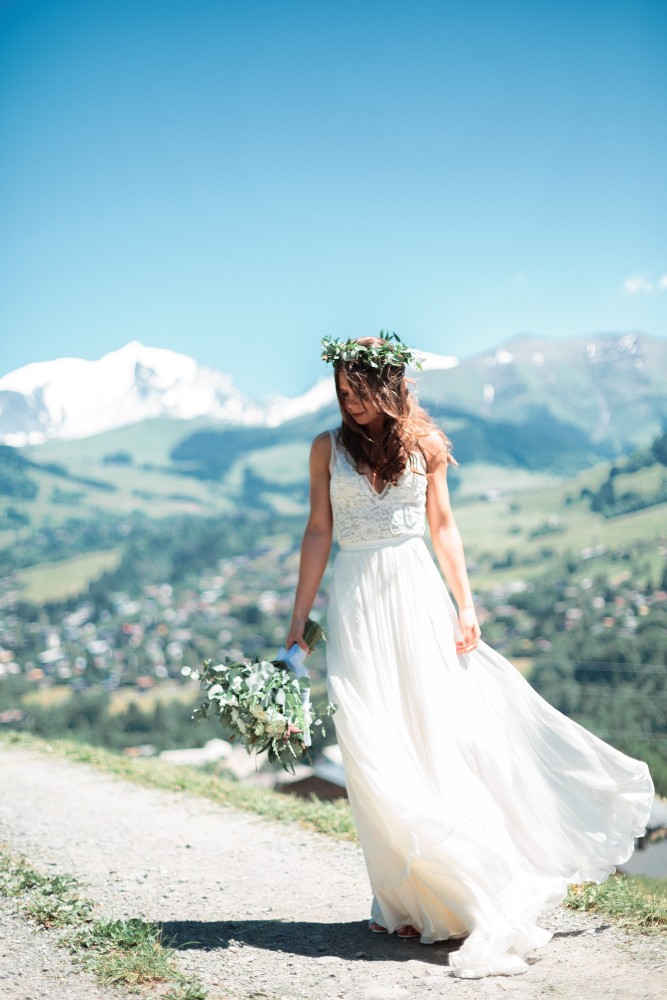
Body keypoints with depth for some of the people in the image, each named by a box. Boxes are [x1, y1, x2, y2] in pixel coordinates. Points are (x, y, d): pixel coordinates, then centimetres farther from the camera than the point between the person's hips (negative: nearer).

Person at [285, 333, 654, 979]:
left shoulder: (423, 443, 5)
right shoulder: (328, 448, 5)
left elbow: (442, 526, 9)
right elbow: (318, 533, 6)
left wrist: (465, 603, 1)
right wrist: (299, 618, 3)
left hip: (417, 593, 0)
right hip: (357, 603, 0)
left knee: (439, 736, 0)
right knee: (376, 753, -2)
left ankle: (465, 892, 11)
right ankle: (405, 899, 6)